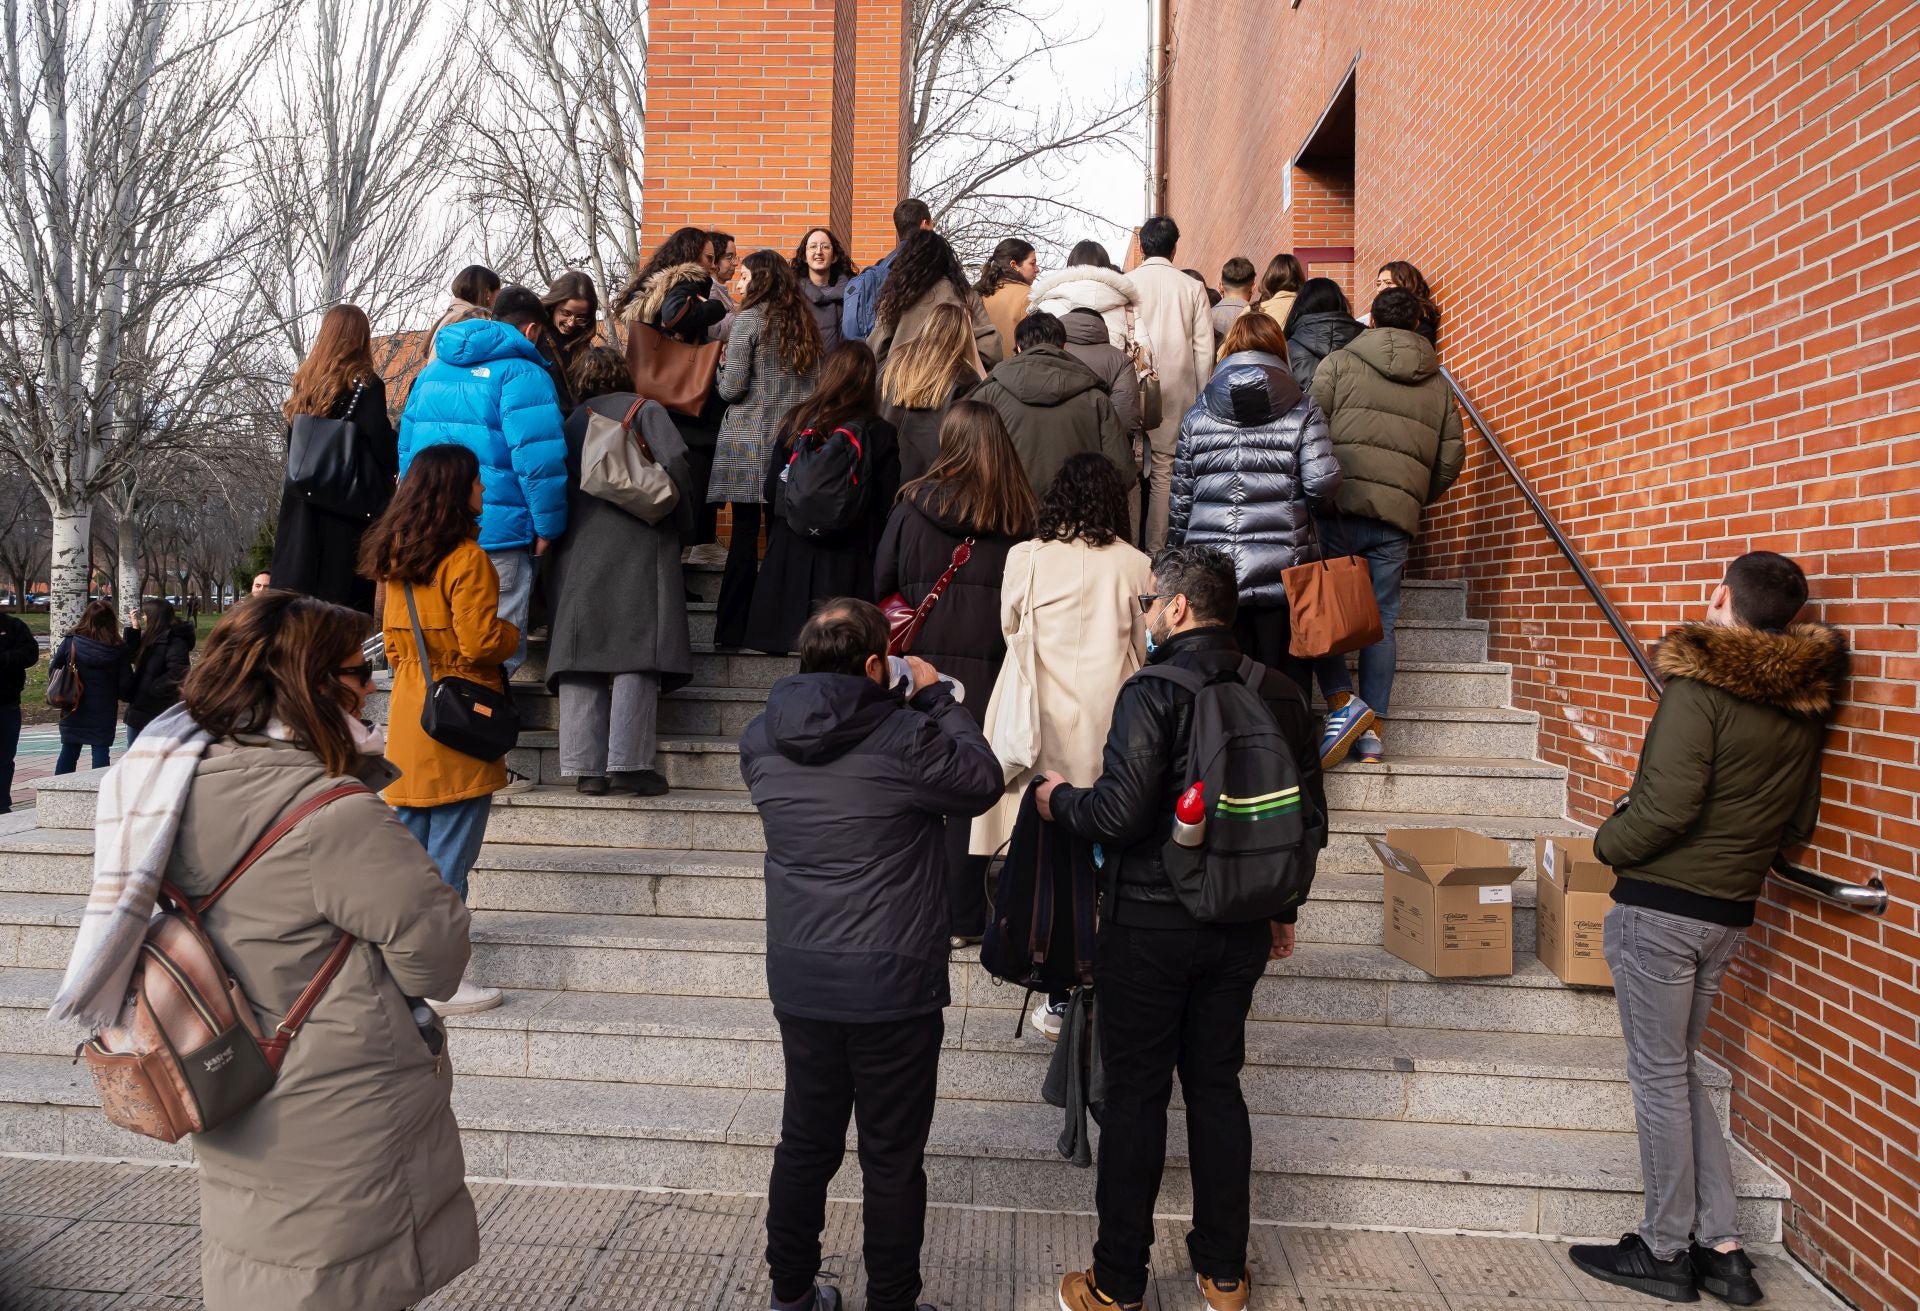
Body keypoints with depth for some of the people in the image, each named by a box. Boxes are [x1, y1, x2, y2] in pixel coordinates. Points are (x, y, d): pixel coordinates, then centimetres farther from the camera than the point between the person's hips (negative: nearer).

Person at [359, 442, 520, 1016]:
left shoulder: (396, 558, 10)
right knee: (449, 855, -2)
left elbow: (392, 637, 18)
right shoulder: (467, 558, -15)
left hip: (408, 714, 8)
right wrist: (513, 634, 2)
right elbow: (480, 643, -17)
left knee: (408, 844, 14)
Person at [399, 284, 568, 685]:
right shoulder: (523, 374, -8)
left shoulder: (433, 370, 17)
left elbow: (407, 448, 21)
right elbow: (539, 458, -17)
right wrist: (548, 527, -8)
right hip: (496, 536, -7)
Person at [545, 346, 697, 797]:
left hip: (577, 550, 4)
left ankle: (586, 766, 0)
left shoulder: (572, 420, 18)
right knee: (637, 654, -6)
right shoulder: (644, 409, 6)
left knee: (581, 656, 3)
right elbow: (674, 464, -7)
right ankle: (628, 762, -13)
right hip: (636, 544, -4)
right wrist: (681, 521, 5)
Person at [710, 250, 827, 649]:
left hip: (750, 440, -5)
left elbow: (731, 389, -10)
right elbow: (815, 382, 16)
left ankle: (732, 628, 3)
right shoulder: (804, 322, 10)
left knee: (745, 532, -2)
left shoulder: (749, 320, -7)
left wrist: (722, 371, 10)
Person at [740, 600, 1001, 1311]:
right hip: (894, 984, -5)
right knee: (892, 1158, 11)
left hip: (800, 979, 5)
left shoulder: (760, 740, -3)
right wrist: (936, 695, 4)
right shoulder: (906, 736, -19)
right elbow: (982, 782, -4)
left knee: (806, 1142, 21)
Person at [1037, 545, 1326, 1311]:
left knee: (1136, 1094, 6)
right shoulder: (1279, 694, 3)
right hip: (1241, 928, 5)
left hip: (1150, 923, -5)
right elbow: (1310, 816, 8)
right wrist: (1281, 905, 20)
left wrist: (1059, 801, -1)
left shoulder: (1152, 692, -15)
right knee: (1217, 1087, 17)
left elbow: (1121, 814, -21)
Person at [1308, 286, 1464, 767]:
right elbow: (1451, 458, 16)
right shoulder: (1438, 385, 19)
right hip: (1397, 519, 4)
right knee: (1381, 622, 7)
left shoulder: (1339, 363, 7)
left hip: (1339, 506, -3)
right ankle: (1372, 730, 5)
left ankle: (1342, 701, -10)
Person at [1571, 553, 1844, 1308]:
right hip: (1731, 913, 7)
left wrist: (1609, 842, -5)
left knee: (1660, 1076, 4)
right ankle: (1721, 1247, 22)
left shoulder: (1699, 688, -17)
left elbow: (1666, 807, -23)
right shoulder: (1804, 703, 7)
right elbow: (1799, 824, 13)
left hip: (1660, 907, -7)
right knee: (1678, 1070, 19)